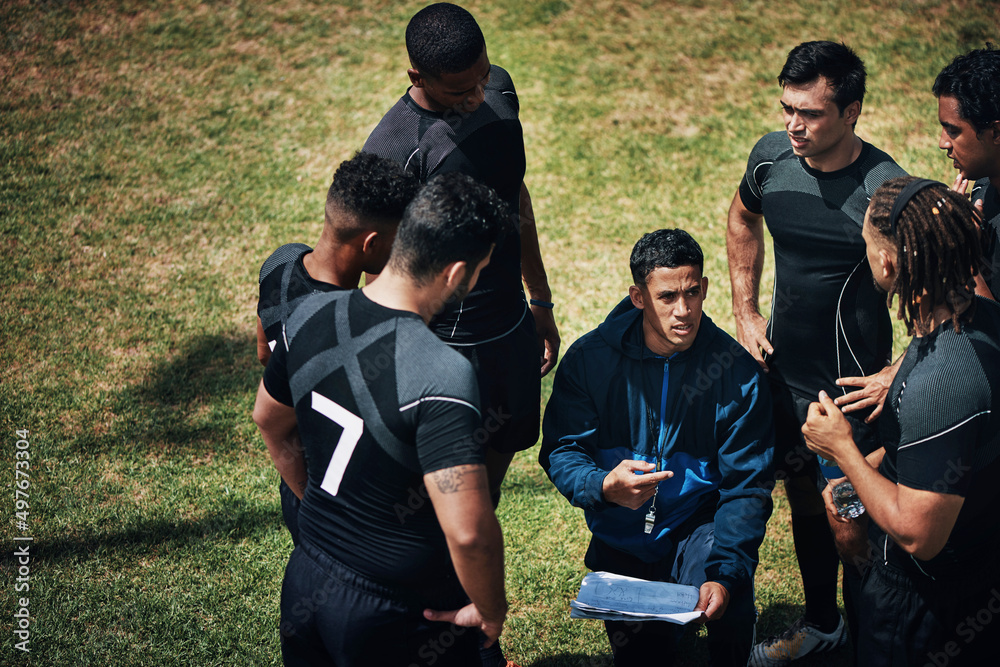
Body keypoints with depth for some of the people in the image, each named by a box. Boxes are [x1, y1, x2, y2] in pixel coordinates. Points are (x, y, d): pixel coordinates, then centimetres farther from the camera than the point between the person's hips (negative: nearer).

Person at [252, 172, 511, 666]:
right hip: (395, 615, -6)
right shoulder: (441, 376, -30)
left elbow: (270, 422, 11)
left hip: (304, 583, 6)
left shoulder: (310, 315, -8)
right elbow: (468, 531, -34)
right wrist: (491, 611, -15)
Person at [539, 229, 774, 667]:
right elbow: (560, 452, -9)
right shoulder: (589, 359, -10)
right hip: (621, 538, 1)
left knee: (728, 610, -28)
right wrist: (605, 486, -33)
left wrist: (725, 573, -29)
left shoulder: (738, 373, -12)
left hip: (700, 526, -1)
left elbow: (747, 486, -13)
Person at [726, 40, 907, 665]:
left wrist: (898, 374, -19)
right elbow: (743, 219, 17)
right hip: (783, 373, 6)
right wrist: (746, 311, 11)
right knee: (804, 501, 23)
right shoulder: (772, 156, -6)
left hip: (848, 391, -6)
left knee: (852, 530, 2)